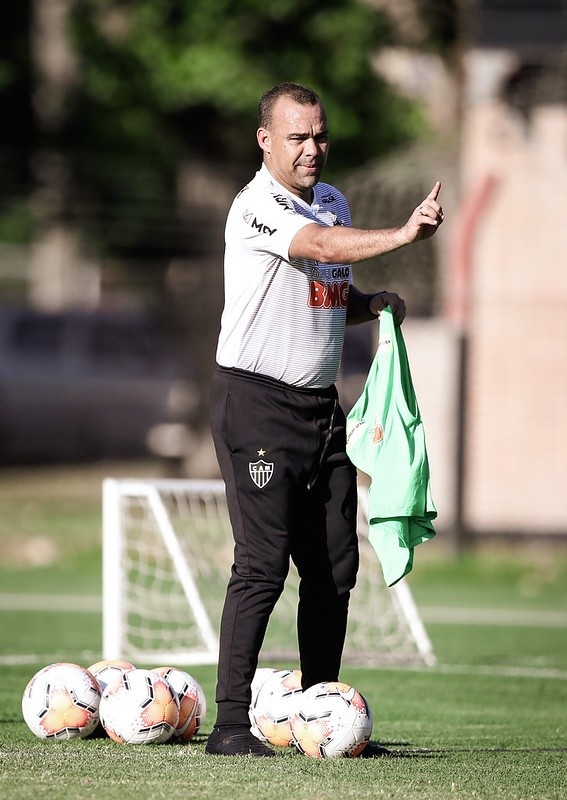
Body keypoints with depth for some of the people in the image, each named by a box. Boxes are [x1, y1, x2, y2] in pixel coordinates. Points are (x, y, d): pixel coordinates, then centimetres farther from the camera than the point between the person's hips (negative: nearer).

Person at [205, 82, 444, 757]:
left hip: (321, 405, 8)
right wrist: (403, 235, -45)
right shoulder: (256, 207, -13)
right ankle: (231, 723, -12)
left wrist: (373, 305, 4)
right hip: (256, 400, -8)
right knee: (262, 563, -13)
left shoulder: (333, 201, 14)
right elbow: (321, 246, -31)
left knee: (334, 566, 6)